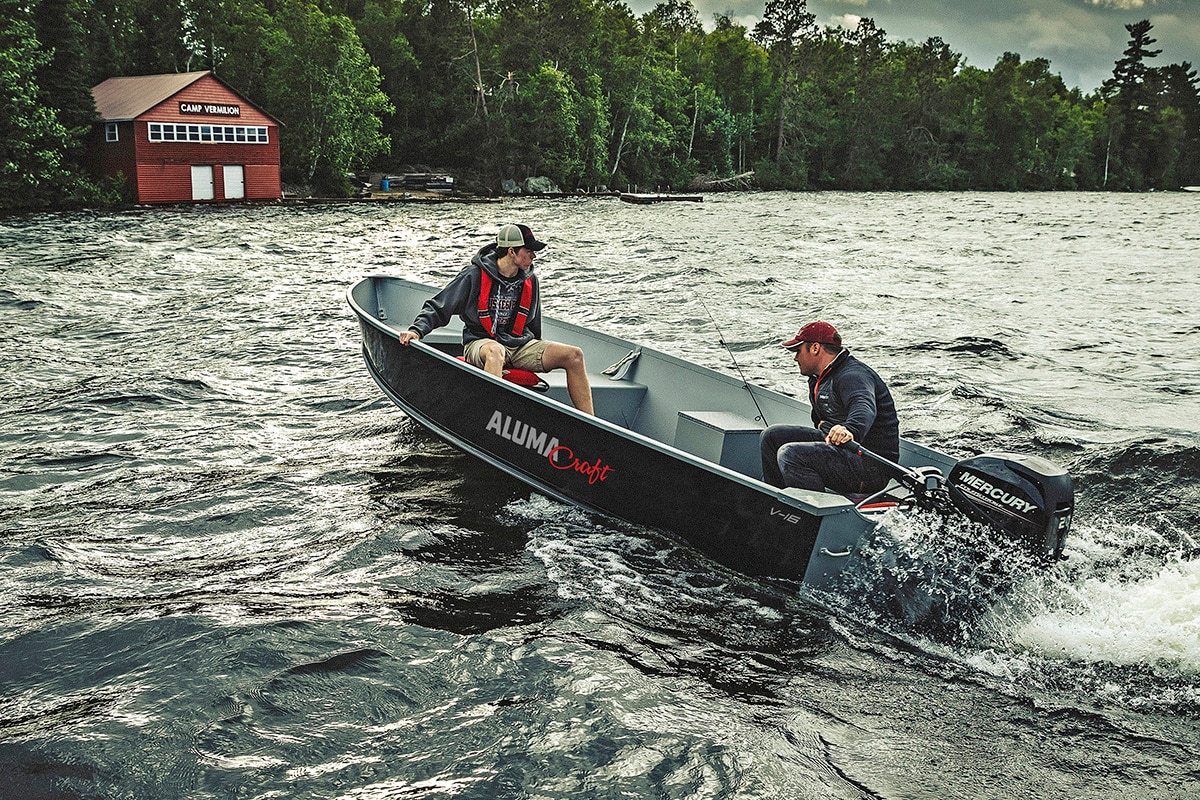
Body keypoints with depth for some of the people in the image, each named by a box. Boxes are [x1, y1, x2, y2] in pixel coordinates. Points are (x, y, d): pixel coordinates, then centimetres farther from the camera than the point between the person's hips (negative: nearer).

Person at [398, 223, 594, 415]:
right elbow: (437, 307, -4)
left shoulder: (530, 281, 6)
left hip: (521, 344, 5)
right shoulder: (475, 276, -10)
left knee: (574, 355, -15)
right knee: (495, 351, -43)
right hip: (481, 343, -5)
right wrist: (417, 329, -19)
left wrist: (541, 354, 29)